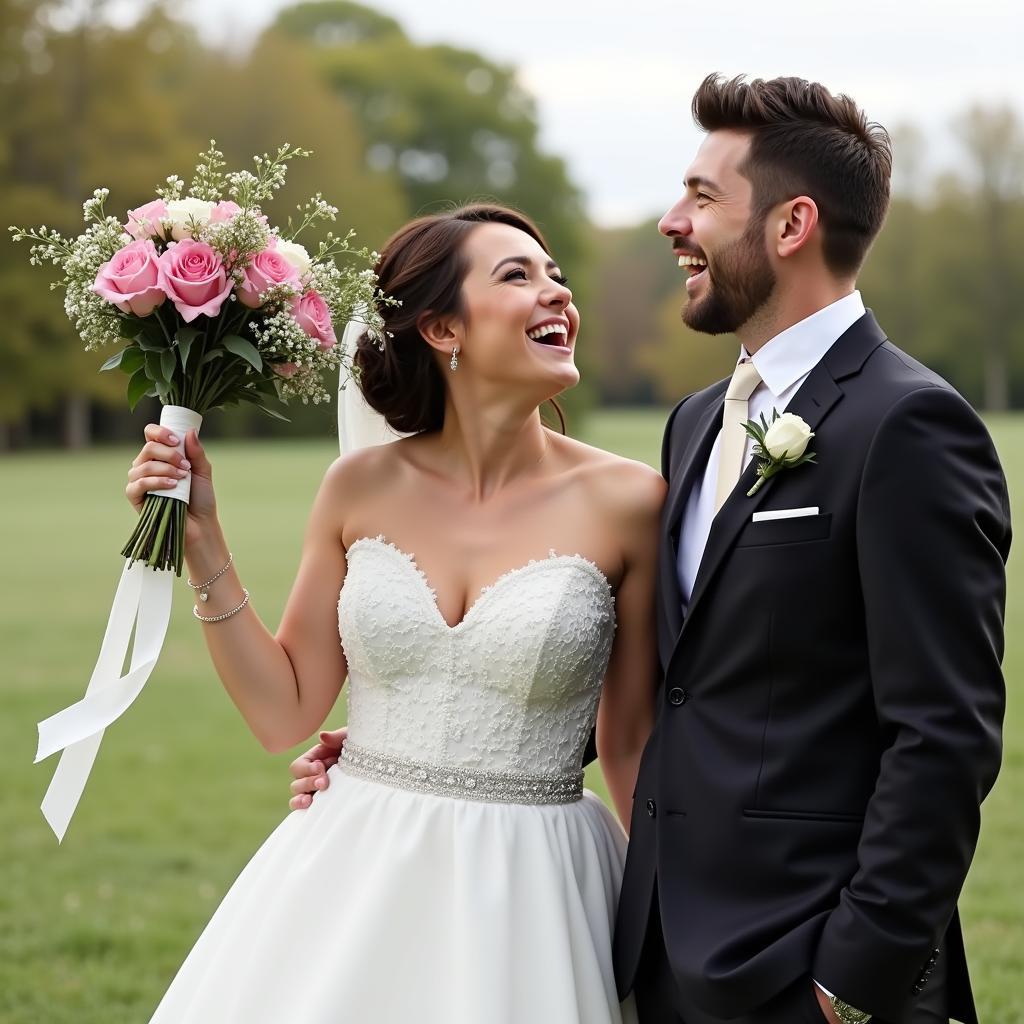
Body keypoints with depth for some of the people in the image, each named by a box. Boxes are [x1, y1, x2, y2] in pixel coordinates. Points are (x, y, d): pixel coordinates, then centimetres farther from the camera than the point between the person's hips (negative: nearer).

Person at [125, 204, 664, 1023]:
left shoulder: (623, 500, -6)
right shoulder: (363, 489, 0)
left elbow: (632, 742, 2)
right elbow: (286, 715, 4)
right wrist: (202, 545, -2)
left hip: (527, 896, -2)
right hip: (354, 882, 2)